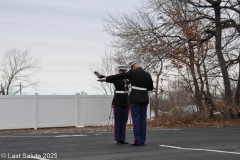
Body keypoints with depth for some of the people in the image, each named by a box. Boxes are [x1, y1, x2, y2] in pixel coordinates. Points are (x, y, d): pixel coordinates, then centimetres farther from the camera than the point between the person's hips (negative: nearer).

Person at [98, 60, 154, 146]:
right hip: (144, 99, 5)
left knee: (136, 119, -3)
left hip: (135, 98, -5)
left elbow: (118, 76, -5)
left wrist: (105, 79, 1)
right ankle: (142, 141, 5)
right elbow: (151, 87, 14)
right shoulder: (147, 74, 7)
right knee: (143, 119, 6)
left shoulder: (132, 73, -6)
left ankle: (137, 141, -4)